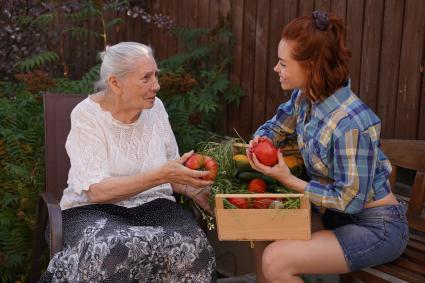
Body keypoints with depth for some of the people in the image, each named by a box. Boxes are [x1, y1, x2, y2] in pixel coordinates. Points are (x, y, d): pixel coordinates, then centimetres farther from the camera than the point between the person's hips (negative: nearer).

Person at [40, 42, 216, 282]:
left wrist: (197, 191, -10)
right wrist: (160, 175, -27)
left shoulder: (155, 107, 3)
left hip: (153, 206, 4)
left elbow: (172, 173, 10)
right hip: (96, 210, -4)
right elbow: (96, 190, -20)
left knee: (193, 249, -26)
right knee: (109, 253, -37)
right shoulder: (87, 115, -11)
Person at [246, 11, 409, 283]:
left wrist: (289, 180, -19)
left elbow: (350, 200, -22)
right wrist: (261, 140, -8)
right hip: (338, 213, 8)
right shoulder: (304, 97, -5)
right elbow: (276, 126, 15)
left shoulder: (350, 123, -29)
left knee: (275, 261, -19)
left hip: (377, 227, -8)